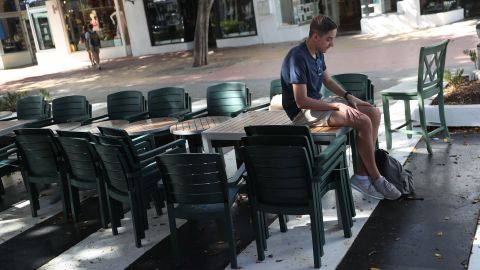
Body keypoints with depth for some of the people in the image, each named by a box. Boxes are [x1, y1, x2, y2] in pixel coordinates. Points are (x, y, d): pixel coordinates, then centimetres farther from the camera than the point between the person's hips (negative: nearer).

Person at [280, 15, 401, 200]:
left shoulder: (318, 53, 6)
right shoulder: (298, 58, -23)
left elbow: (328, 80, 20)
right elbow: (301, 102, -25)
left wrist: (348, 96, 3)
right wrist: (337, 105, -23)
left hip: (319, 103, 10)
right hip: (303, 112, -10)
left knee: (374, 113, -4)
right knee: (363, 122, -24)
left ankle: (361, 175, -5)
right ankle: (375, 178, -4)